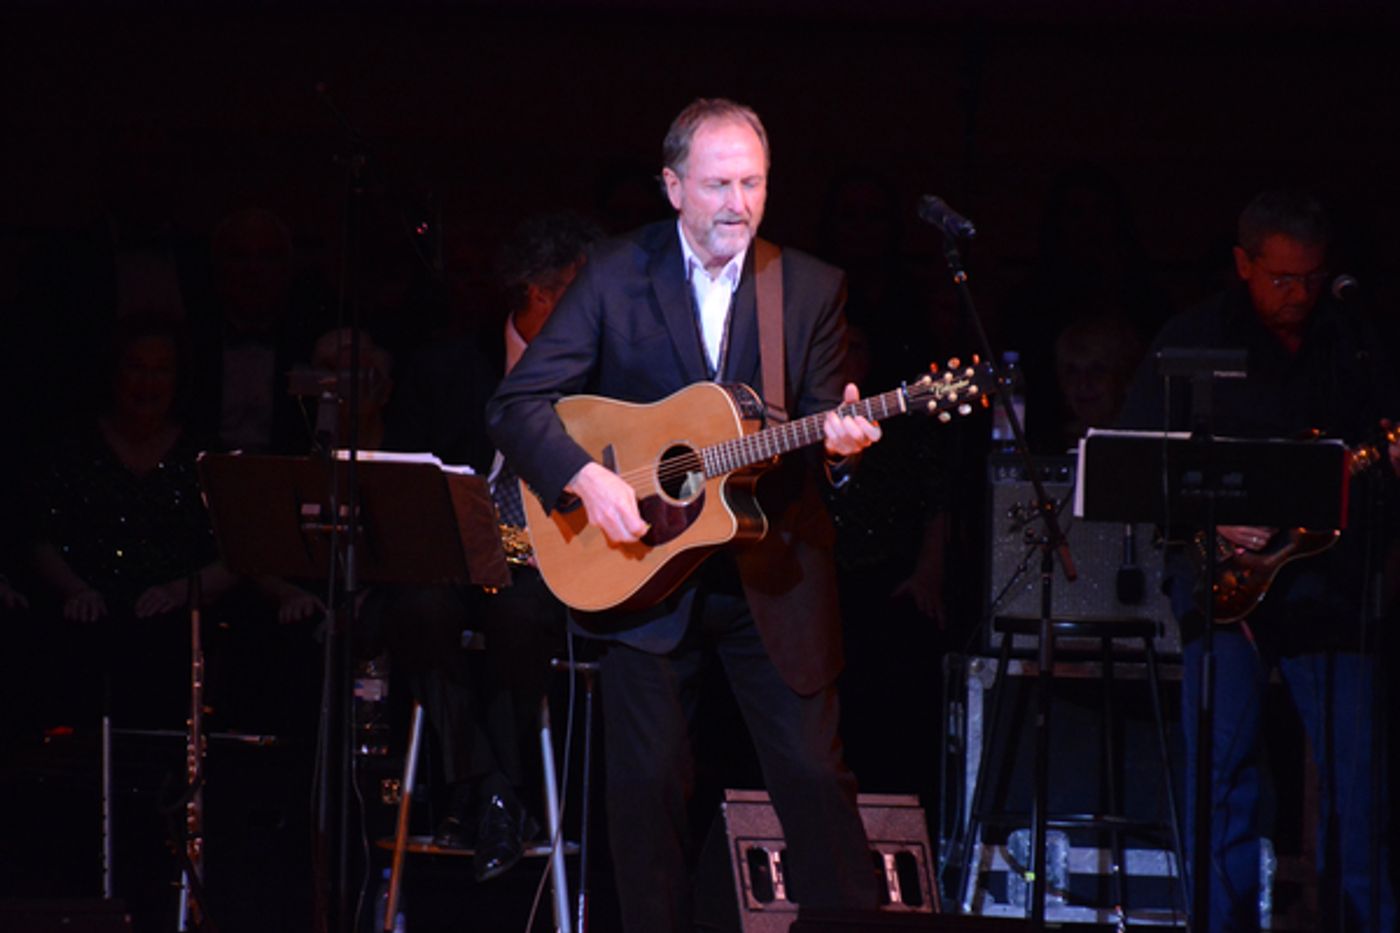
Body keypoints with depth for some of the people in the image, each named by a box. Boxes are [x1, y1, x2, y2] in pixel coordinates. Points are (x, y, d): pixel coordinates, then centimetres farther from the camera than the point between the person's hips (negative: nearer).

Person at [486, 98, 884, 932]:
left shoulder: (811, 289, 3)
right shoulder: (617, 277, -2)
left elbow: (820, 422, 1)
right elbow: (518, 403, -6)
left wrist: (839, 438, -23)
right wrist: (587, 478, -21)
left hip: (774, 578, 1)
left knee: (816, 773, -2)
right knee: (648, 782, 3)